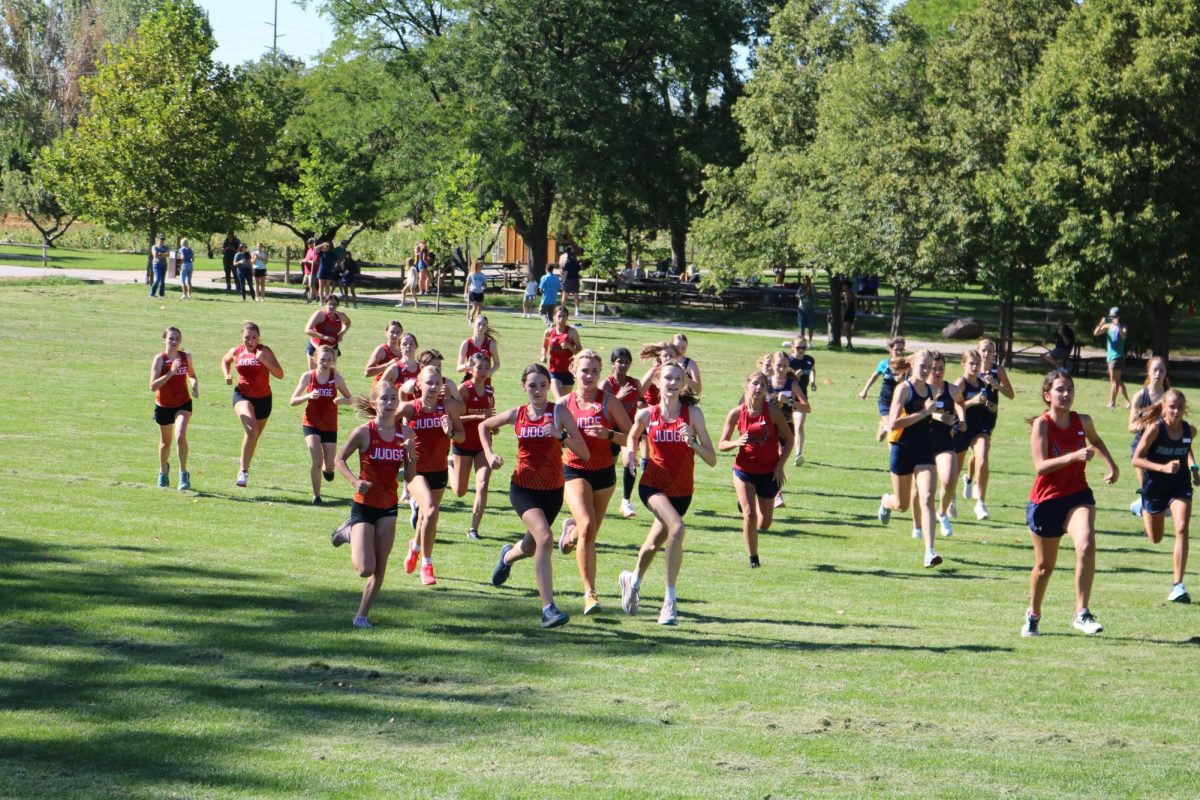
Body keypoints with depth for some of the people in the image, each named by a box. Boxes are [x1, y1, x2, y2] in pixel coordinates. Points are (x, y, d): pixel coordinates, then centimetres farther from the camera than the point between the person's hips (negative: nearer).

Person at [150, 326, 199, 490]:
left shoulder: (186, 357, -3)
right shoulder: (160, 359, -13)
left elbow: (191, 375, 17)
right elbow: (153, 386, -21)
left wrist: (195, 385, -5)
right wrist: (171, 372, -30)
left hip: (183, 404, 0)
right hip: (164, 406, 0)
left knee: (180, 436, -23)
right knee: (166, 442, 15)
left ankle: (183, 474, -12)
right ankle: (163, 471, 43)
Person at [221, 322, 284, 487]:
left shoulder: (264, 351, -10)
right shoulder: (236, 352, -2)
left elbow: (280, 375, -17)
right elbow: (225, 361, 23)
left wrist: (264, 360, -29)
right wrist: (227, 376, 5)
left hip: (263, 399, 1)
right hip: (242, 396, -1)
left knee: (253, 435, 14)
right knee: (251, 428, -27)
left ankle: (243, 462, 44)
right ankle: (243, 470, -27)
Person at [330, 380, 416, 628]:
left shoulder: (405, 433, -1)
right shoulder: (363, 432, -13)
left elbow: (409, 476, 1)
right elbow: (339, 459, -1)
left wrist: (410, 453, -18)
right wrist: (355, 481, -17)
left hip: (388, 507, 4)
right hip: (364, 505, -4)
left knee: (380, 569, 4)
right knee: (366, 568, -12)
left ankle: (362, 615, 21)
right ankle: (348, 534, 18)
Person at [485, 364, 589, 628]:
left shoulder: (558, 413, -7)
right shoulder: (517, 415, -2)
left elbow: (584, 453, -15)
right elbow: (484, 426, 19)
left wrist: (561, 435, -29)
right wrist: (489, 454, 4)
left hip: (553, 491, 1)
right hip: (523, 488, -1)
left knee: (531, 547, 19)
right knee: (544, 537, -25)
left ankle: (508, 556, 59)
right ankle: (548, 608, -27)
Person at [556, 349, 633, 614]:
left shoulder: (608, 401, -8)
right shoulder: (564, 404, -2)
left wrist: (608, 434, -24)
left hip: (604, 473, 1)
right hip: (574, 471, -1)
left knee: (591, 533, 12)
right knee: (587, 526, -22)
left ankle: (572, 530, 52)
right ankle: (590, 592, -17)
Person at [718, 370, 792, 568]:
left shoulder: (773, 411, -10)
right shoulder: (736, 414, -7)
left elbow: (788, 440, -1)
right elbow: (721, 444, 0)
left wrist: (780, 466, -10)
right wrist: (736, 442, -22)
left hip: (769, 472, 1)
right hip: (744, 470, -1)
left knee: (764, 524, 8)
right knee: (749, 516, -13)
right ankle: (753, 557, 7)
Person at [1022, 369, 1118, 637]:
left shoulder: (1082, 421, 0)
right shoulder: (1041, 424, -13)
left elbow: (1096, 441, 25)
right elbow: (1040, 466, -24)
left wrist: (1111, 464, 11)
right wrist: (1074, 456, -34)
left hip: (1077, 496, 2)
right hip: (1045, 501, -2)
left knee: (1086, 546, -27)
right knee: (1045, 565, 12)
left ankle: (1082, 613, -20)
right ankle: (1033, 615, 39)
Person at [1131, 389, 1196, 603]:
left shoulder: (1190, 431, -8)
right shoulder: (1155, 428, -20)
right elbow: (1137, 459, -19)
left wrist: (1193, 468, 0)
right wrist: (1163, 467, -32)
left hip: (1180, 485, 2)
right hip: (1155, 486, -2)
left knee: (1182, 528, -20)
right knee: (1155, 539, 16)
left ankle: (1178, 585, -20)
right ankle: (1142, 509, 53)